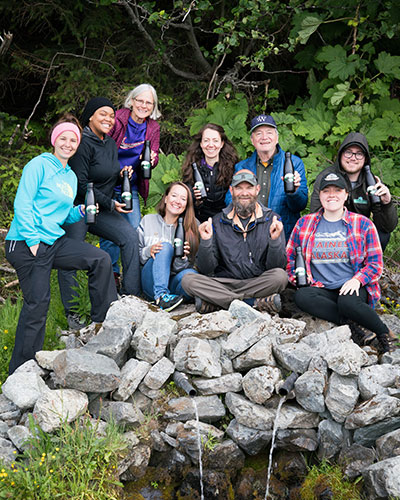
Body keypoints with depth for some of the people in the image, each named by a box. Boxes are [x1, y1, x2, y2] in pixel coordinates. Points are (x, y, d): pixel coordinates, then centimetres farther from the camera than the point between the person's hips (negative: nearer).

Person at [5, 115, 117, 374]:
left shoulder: (71, 176, 19)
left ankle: (104, 321, 8)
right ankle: (21, 370, 6)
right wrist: (33, 241, -16)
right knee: (38, 302, -7)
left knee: (101, 259, -4)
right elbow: (22, 206, -11)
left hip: (54, 241, 7)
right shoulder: (39, 165, -4)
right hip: (26, 245, -7)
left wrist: (81, 211, 3)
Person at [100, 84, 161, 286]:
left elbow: (154, 157, 7)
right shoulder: (117, 119, -10)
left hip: (132, 187, 5)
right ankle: (110, 273, 10)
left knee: (136, 231, 2)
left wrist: (152, 159, -17)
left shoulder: (153, 127, 5)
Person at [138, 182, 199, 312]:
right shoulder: (148, 221, 6)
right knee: (165, 246, -28)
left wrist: (182, 258, -18)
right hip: (151, 284, 0)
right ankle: (161, 296, -39)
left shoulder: (189, 229, 7)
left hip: (172, 284, 0)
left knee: (190, 275, -34)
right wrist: (148, 251, -15)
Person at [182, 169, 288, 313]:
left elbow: (277, 266, -4)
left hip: (259, 282, -1)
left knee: (280, 276, -31)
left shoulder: (272, 220, 3)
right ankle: (257, 302, -25)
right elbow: (206, 269, 1)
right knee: (188, 280, -24)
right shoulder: (217, 221, 5)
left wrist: (275, 240, -22)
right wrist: (205, 241, -16)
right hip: (223, 283, 2)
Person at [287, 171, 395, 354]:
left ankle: (385, 334, -11)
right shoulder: (304, 223, 11)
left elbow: (376, 262, 5)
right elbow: (289, 257, 16)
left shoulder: (363, 224, 7)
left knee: (347, 302, -37)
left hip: (353, 289, -2)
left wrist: (357, 280, -13)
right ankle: (352, 325, -27)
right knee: (301, 296, -31)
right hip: (321, 290, 2)